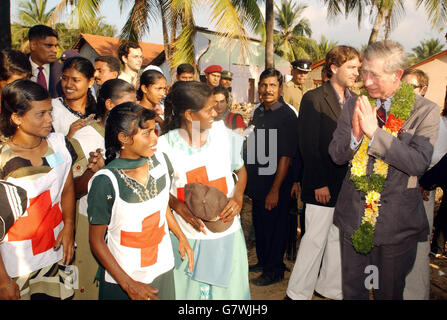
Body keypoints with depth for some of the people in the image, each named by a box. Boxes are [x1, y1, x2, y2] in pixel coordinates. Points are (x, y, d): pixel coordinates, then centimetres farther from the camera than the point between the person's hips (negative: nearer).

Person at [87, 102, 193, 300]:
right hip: (122, 277, -4)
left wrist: (181, 238, 9)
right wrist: (129, 285, -15)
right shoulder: (106, 182, -22)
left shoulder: (160, 160, -8)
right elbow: (96, 240, -14)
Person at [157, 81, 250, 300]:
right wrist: (178, 206, -15)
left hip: (227, 230, 2)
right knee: (188, 290, 16)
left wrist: (238, 197, -9)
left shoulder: (223, 134, -6)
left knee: (229, 289, 17)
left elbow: (240, 170, 8)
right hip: (187, 234, -2)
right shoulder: (165, 145, -11)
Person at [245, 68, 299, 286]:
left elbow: (286, 157, -18)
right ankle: (263, 262, 39)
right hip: (257, 181, 7)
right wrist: (249, 180, 13)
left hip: (275, 183, -7)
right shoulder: (259, 111, 9)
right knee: (259, 223, 19)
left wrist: (275, 190, -20)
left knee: (273, 226, 6)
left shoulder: (287, 115, -15)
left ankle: (274, 270, 25)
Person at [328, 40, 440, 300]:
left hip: (397, 222, -2)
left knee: (389, 293, 17)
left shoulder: (425, 111, -8)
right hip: (353, 217, 3)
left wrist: (374, 133, -27)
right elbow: (336, 155, 0)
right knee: (352, 290, 18)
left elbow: (419, 163, -20)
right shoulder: (354, 106, 0)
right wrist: (355, 134, -20)